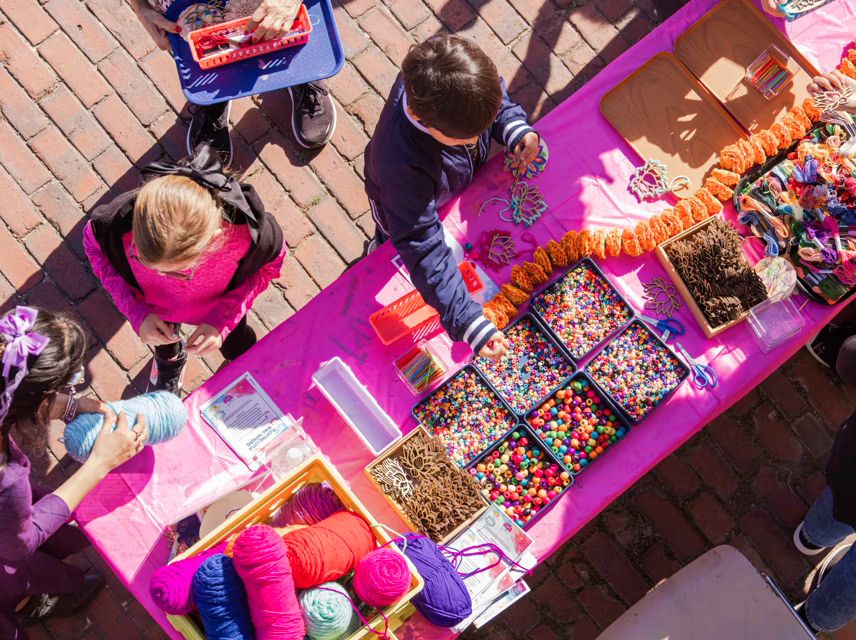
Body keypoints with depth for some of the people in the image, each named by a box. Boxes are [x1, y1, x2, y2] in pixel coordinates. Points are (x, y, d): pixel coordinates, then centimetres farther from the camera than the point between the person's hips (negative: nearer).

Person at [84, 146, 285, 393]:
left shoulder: (246, 228, -46)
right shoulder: (121, 222, -44)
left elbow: (269, 264, -21)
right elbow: (95, 246, -18)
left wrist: (224, 320, -31)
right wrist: (137, 313, -29)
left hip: (221, 304, -1)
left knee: (235, 346, 32)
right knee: (164, 343, 35)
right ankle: (169, 361, 72)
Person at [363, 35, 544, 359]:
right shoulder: (404, 165, -52)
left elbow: (499, 100, -12)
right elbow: (423, 249, -46)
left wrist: (516, 128, -31)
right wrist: (468, 322, -50)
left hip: (467, 179, 6)